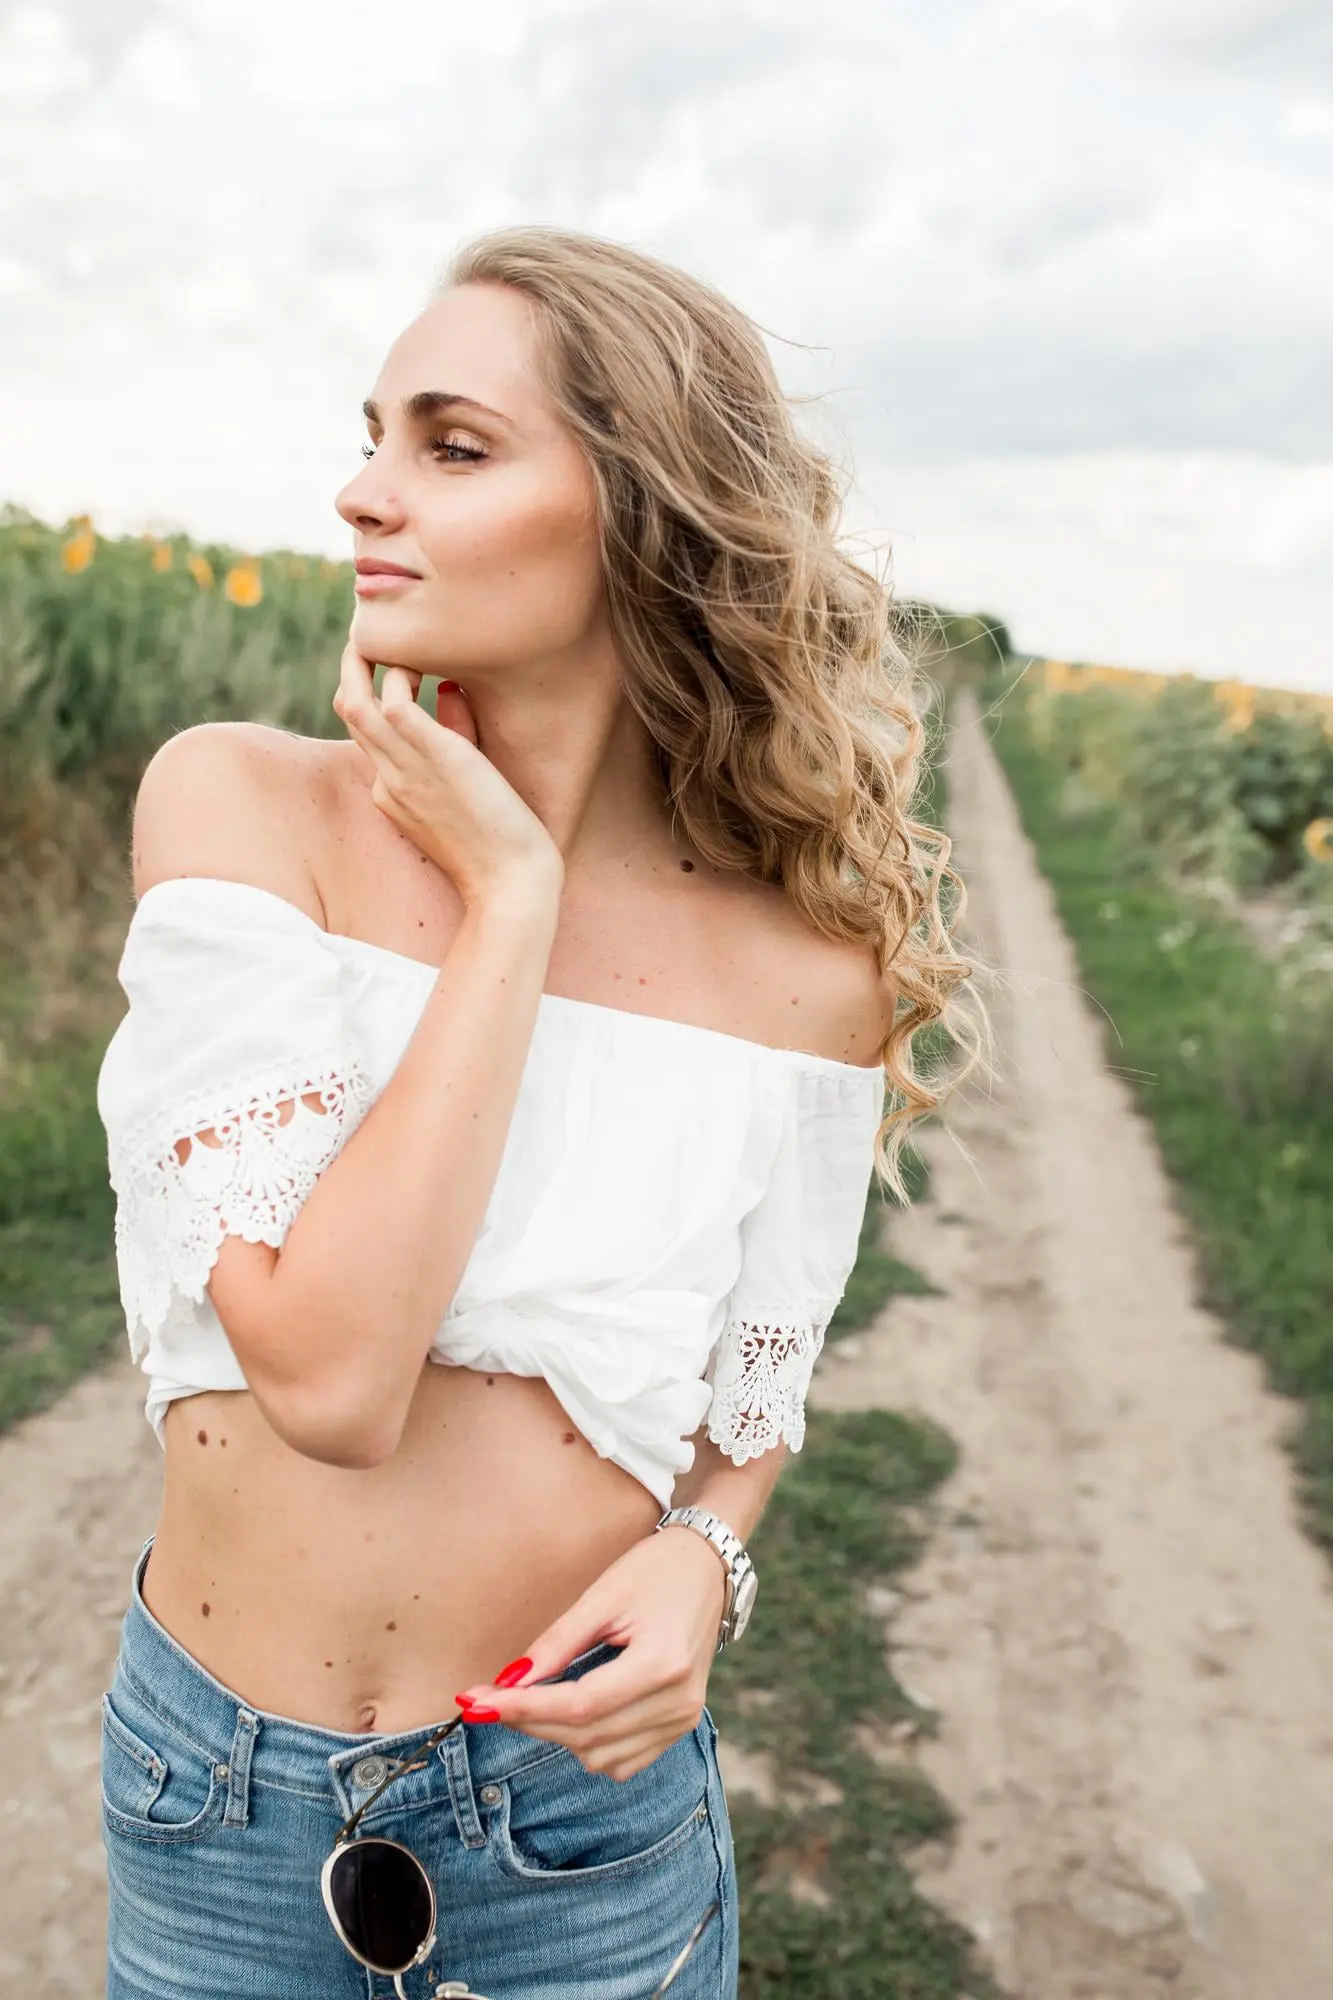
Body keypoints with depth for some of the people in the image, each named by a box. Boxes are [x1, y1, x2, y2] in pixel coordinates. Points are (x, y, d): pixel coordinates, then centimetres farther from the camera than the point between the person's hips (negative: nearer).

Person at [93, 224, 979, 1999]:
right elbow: (331, 1373, -24)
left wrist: (701, 1557, -16)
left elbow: (750, 1388, 4)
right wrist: (509, 902, -22)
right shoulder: (236, 805, -15)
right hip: (218, 1787, 1)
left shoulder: (806, 978, -12)